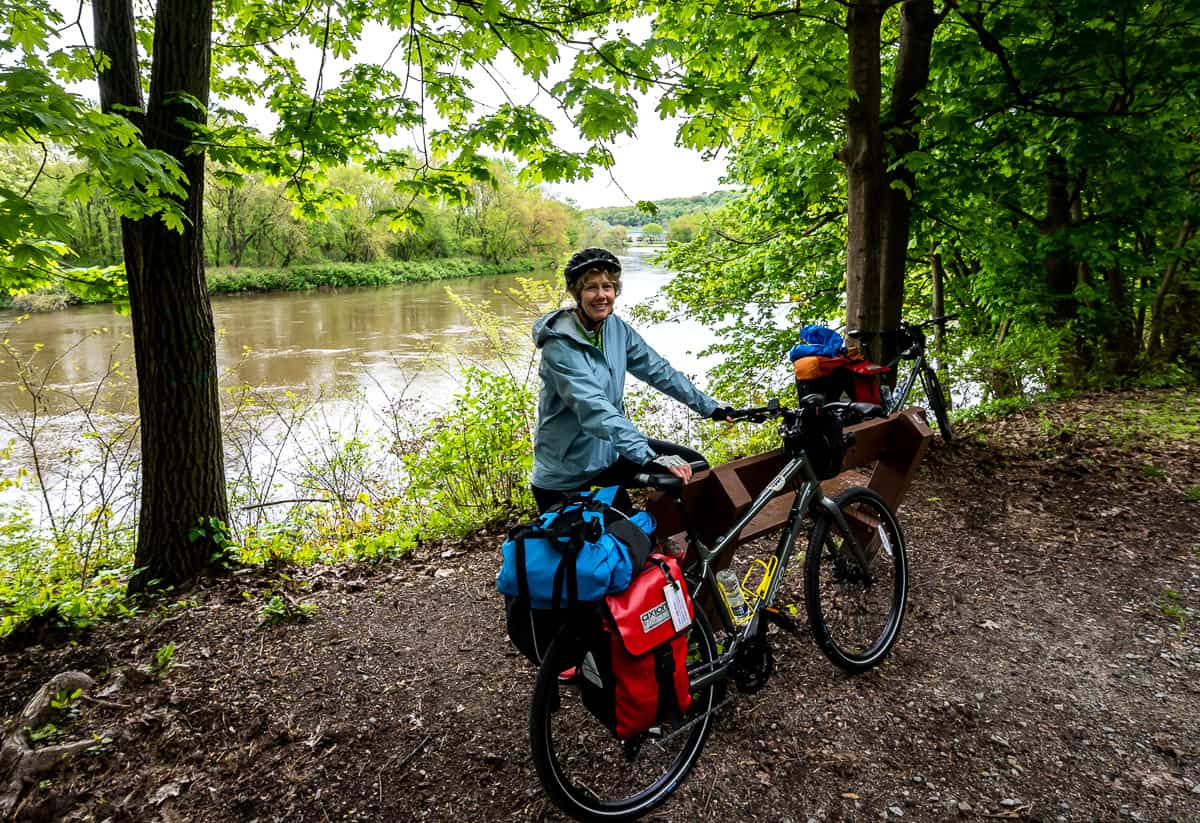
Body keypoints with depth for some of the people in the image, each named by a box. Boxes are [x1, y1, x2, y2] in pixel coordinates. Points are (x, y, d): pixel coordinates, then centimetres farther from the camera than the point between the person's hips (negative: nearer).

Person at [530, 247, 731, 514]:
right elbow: (594, 407, -36)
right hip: (565, 474, -6)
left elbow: (658, 370, 5)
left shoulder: (617, 328, -3)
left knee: (694, 467, 1)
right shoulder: (560, 345, -25)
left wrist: (710, 407, 4)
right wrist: (650, 457, -45)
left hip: (609, 449, 7)